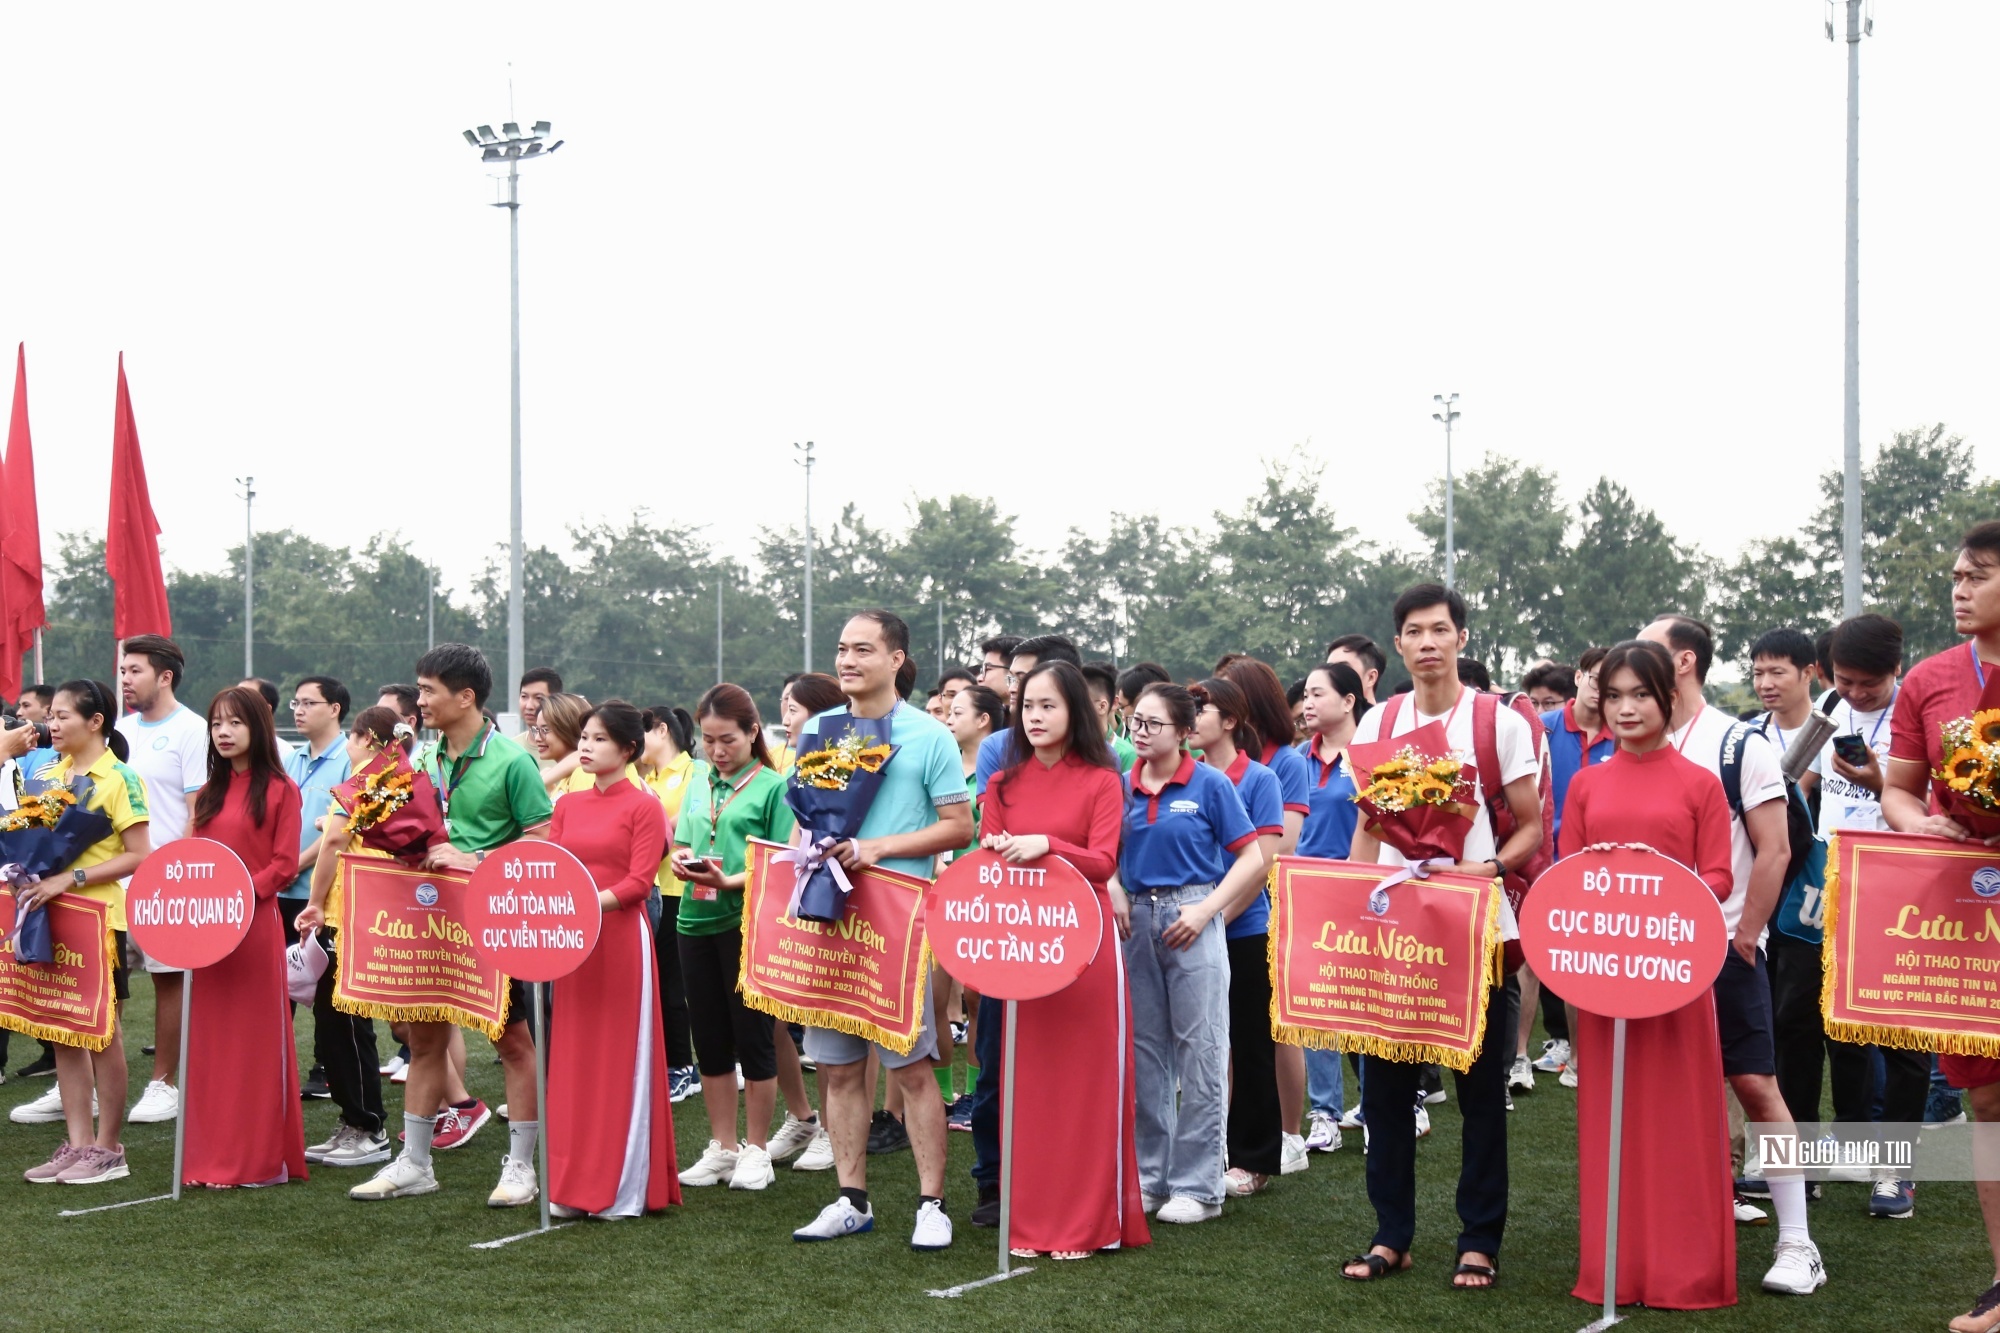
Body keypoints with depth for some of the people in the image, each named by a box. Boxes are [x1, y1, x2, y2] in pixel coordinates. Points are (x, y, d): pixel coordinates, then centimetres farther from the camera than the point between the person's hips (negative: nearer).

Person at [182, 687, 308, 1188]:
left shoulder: (279, 790, -2)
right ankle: (211, 1155, 13)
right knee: (209, 1038, 7)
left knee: (255, 1036, -1)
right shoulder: (209, 793, 17)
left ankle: (261, 1157, 5)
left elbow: (286, 865, -8)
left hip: (255, 925, -6)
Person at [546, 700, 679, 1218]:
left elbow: (639, 882, -10)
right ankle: (575, 1184, 13)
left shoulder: (644, 806, -3)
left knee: (621, 1057, -1)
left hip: (621, 938, -5)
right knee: (572, 1058, 6)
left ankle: (625, 1187, 6)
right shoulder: (567, 805, 14)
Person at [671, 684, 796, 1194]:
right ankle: (722, 1147, 21)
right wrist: (683, 861, -8)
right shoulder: (698, 783, 13)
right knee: (709, 1038, 11)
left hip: (747, 920, -5)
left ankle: (756, 1149, 13)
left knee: (752, 1035, 2)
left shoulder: (773, 786, -4)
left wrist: (731, 880, -22)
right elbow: (680, 846, 14)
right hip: (697, 919, 5)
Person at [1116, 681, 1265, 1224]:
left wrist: (1206, 910, -13)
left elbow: (1251, 858, -5)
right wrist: (1114, 893, -4)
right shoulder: (1122, 787, 7)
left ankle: (1198, 1185, 6)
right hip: (1136, 919, 4)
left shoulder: (1210, 784, -4)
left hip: (1191, 920, -4)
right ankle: (1150, 1175, 20)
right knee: (1145, 1050, 10)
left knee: (1200, 1052, -1)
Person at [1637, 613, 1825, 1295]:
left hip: (1723, 948, -5)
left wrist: (1743, 937, -10)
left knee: (1754, 1084, -5)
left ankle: (1796, 1244, 1)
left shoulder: (1740, 745, -6)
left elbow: (1774, 850, -7)